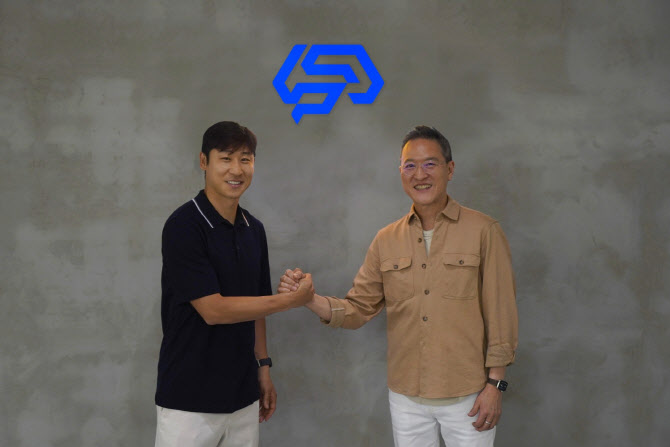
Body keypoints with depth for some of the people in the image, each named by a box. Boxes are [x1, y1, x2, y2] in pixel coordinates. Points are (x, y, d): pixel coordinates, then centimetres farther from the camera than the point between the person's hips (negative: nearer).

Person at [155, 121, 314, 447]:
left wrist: (263, 367, 11)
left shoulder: (254, 229, 7)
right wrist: (291, 300, -15)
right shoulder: (183, 226, -15)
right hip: (190, 399, -6)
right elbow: (213, 309, -19)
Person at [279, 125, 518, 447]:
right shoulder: (386, 240, 4)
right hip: (406, 396, 3)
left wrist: (495, 383, -9)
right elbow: (358, 309, 3)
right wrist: (309, 299, -14)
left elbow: (500, 313, -6)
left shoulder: (483, 231, -7)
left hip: (468, 396, -3)